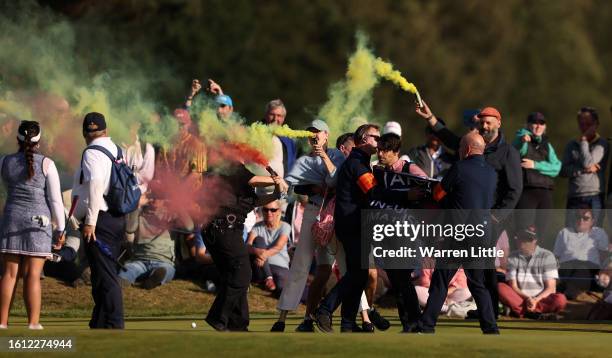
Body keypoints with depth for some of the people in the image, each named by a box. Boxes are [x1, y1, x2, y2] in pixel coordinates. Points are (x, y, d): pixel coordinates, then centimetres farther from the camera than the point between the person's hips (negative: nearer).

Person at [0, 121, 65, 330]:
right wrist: (60, 229, 1)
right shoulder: (46, 164, -6)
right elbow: (55, 199, -6)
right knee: (33, 275, -3)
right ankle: (33, 325, -7)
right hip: (38, 222, -2)